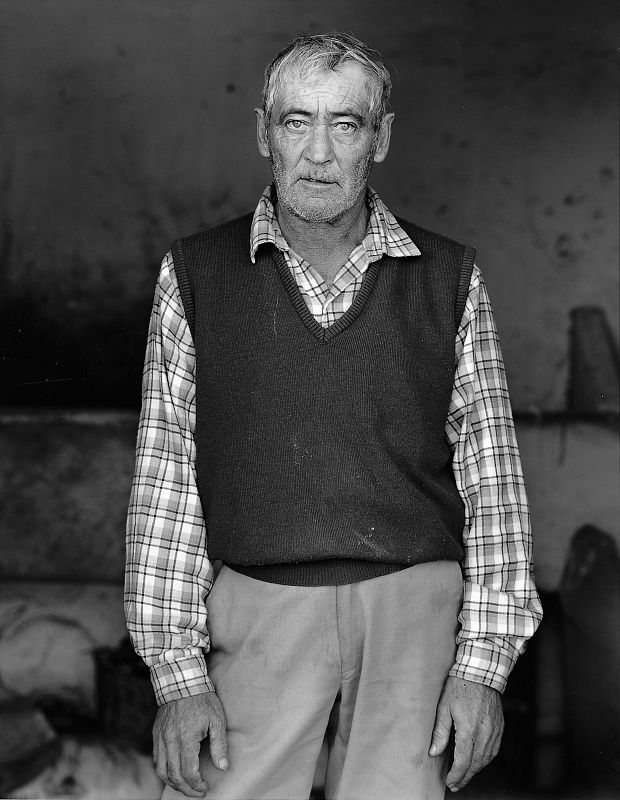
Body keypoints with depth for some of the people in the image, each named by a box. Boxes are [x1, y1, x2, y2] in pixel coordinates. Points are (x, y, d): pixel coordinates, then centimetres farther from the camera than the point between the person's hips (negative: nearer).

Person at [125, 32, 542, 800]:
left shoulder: (448, 278, 7)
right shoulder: (195, 274, 6)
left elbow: (490, 474, 6)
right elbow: (165, 477, 3)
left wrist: (484, 662, -1)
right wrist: (177, 671, -3)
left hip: (415, 603, 1)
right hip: (259, 613, 0)